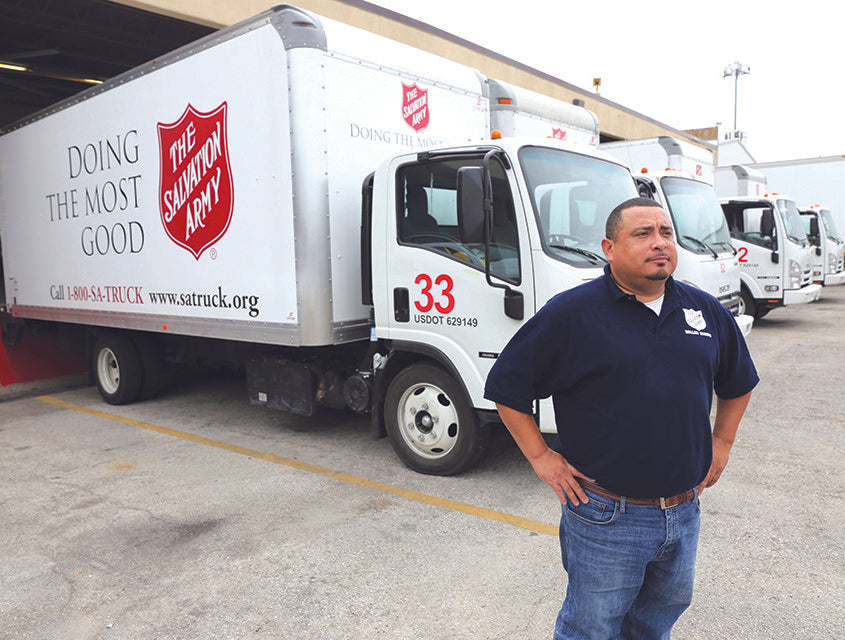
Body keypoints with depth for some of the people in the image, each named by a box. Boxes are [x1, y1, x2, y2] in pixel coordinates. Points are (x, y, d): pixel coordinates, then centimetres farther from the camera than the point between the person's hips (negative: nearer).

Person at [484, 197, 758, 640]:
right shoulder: (570, 313, -14)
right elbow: (506, 386, -10)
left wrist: (721, 445, 14)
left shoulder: (707, 312, 3)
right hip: (606, 518, -5)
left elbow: (738, 383, 21)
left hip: (684, 513, 6)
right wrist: (541, 457, -10)